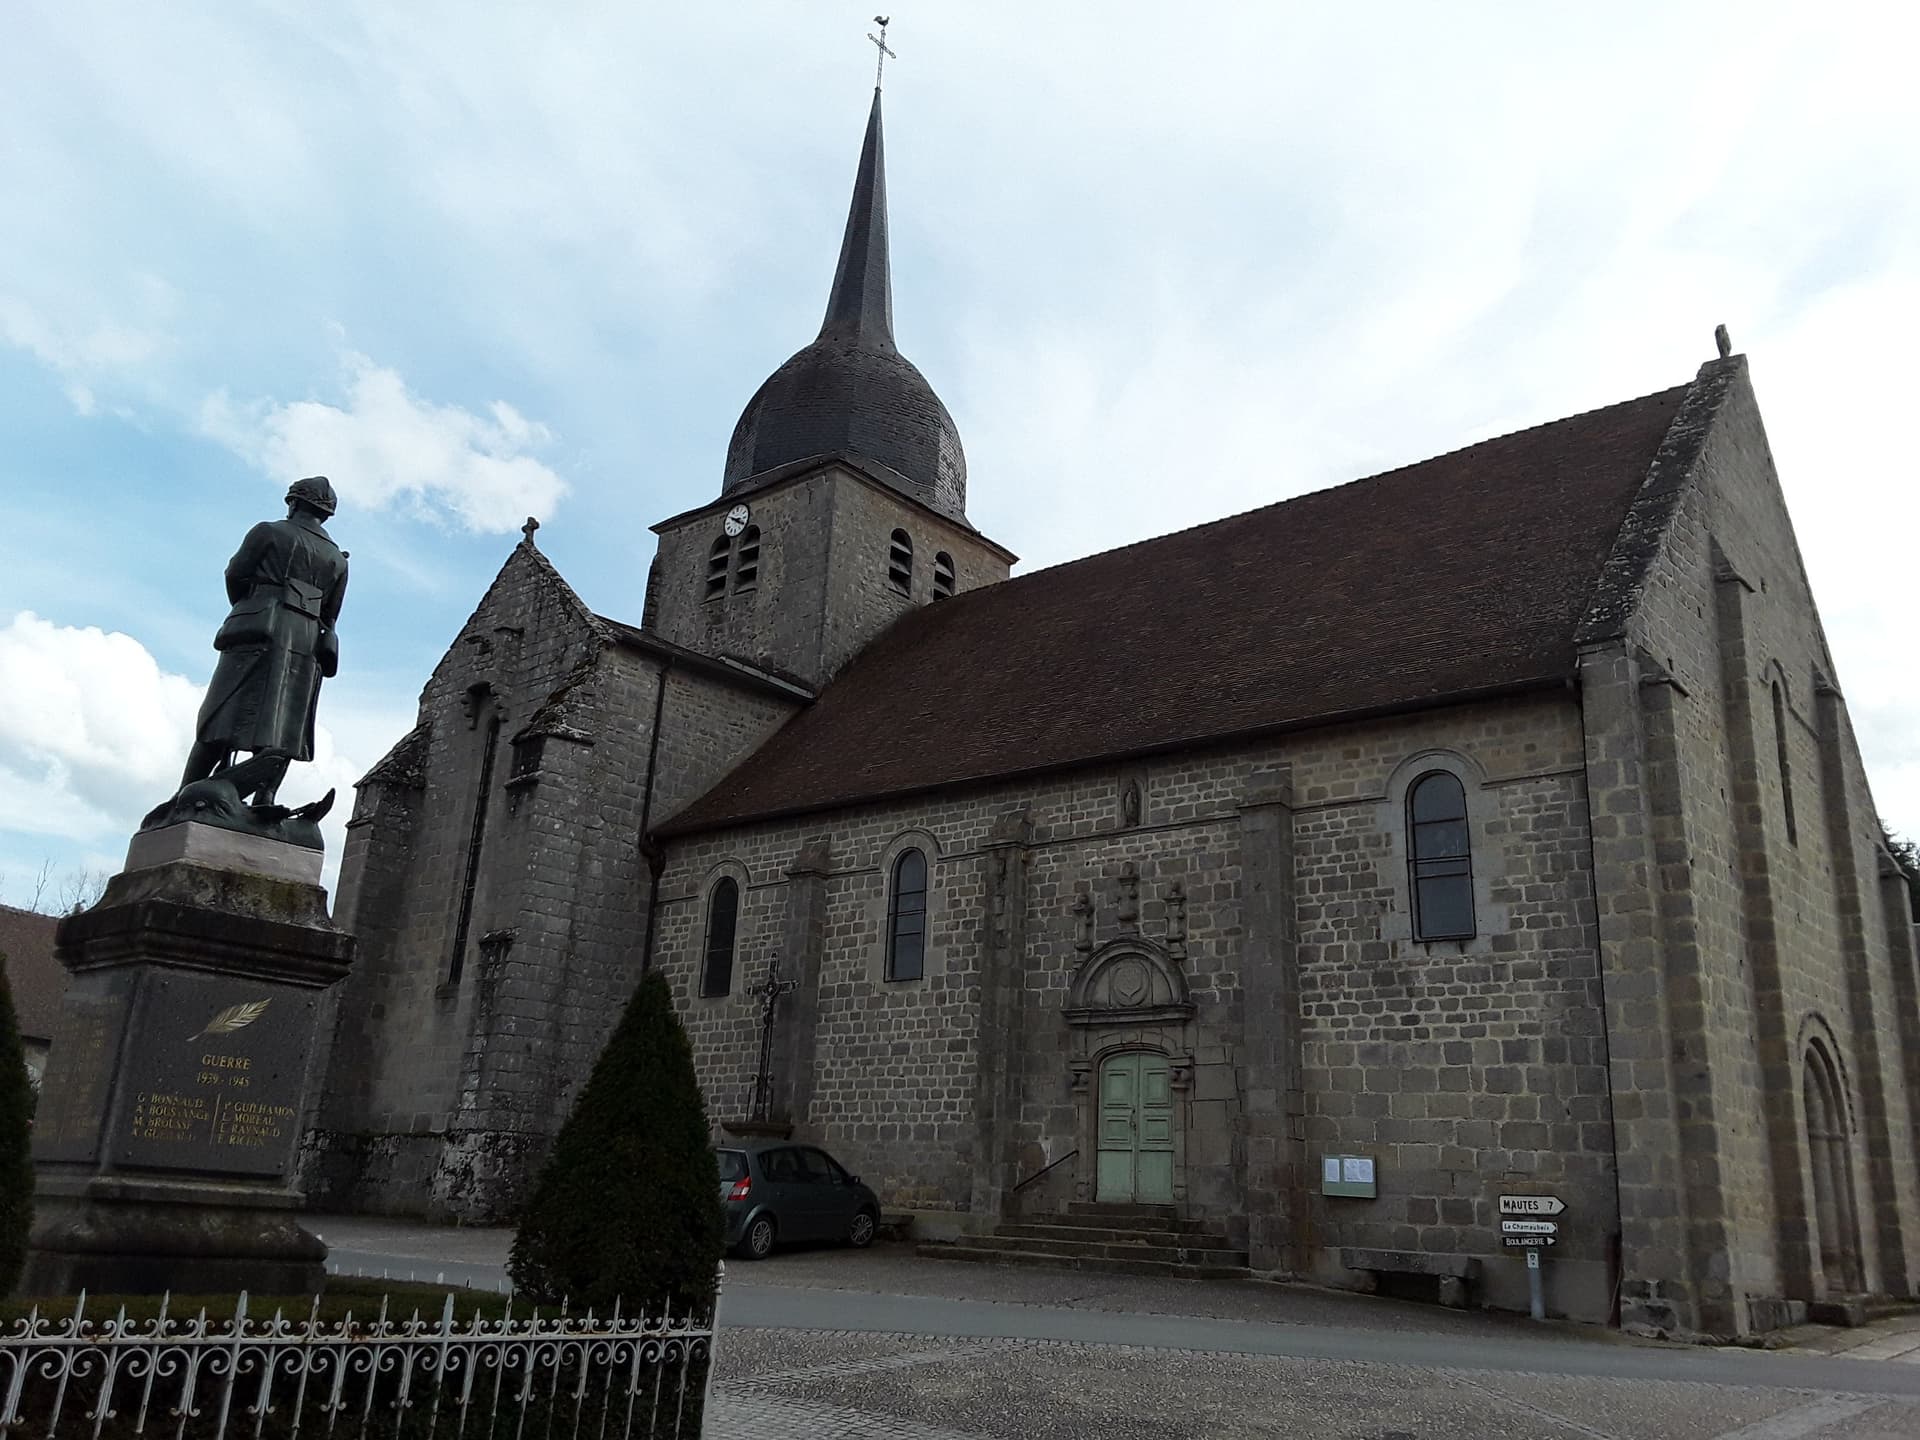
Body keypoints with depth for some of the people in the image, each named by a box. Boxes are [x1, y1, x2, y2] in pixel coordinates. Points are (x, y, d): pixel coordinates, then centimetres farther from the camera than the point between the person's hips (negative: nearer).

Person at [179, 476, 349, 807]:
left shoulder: (268, 532, 10)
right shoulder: (337, 559, 21)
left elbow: (235, 574, 8)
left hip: (257, 633, -3)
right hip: (307, 643, 3)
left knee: (222, 719, -5)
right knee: (279, 730, -5)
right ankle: (263, 796, -24)